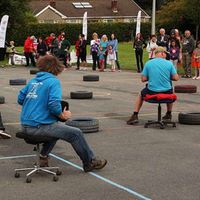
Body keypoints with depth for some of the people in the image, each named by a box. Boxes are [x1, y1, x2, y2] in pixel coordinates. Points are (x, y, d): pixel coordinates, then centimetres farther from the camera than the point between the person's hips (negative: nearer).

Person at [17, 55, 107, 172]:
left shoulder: (33, 81, 12)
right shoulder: (53, 81, -9)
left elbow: (20, 99, 13)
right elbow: (54, 104, -21)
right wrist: (62, 115, -3)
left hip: (25, 125, 8)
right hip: (39, 126, -8)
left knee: (57, 127, 34)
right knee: (76, 133, 2)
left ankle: (44, 156, 30)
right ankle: (90, 162, 14)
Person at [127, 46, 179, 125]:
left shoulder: (148, 63, -5)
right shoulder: (169, 63, -5)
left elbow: (143, 79, -4)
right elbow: (176, 78, -4)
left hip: (151, 92, 0)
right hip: (166, 92, 1)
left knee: (141, 95, 32)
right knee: (170, 92, 38)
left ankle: (135, 116, 26)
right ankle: (169, 114, 46)